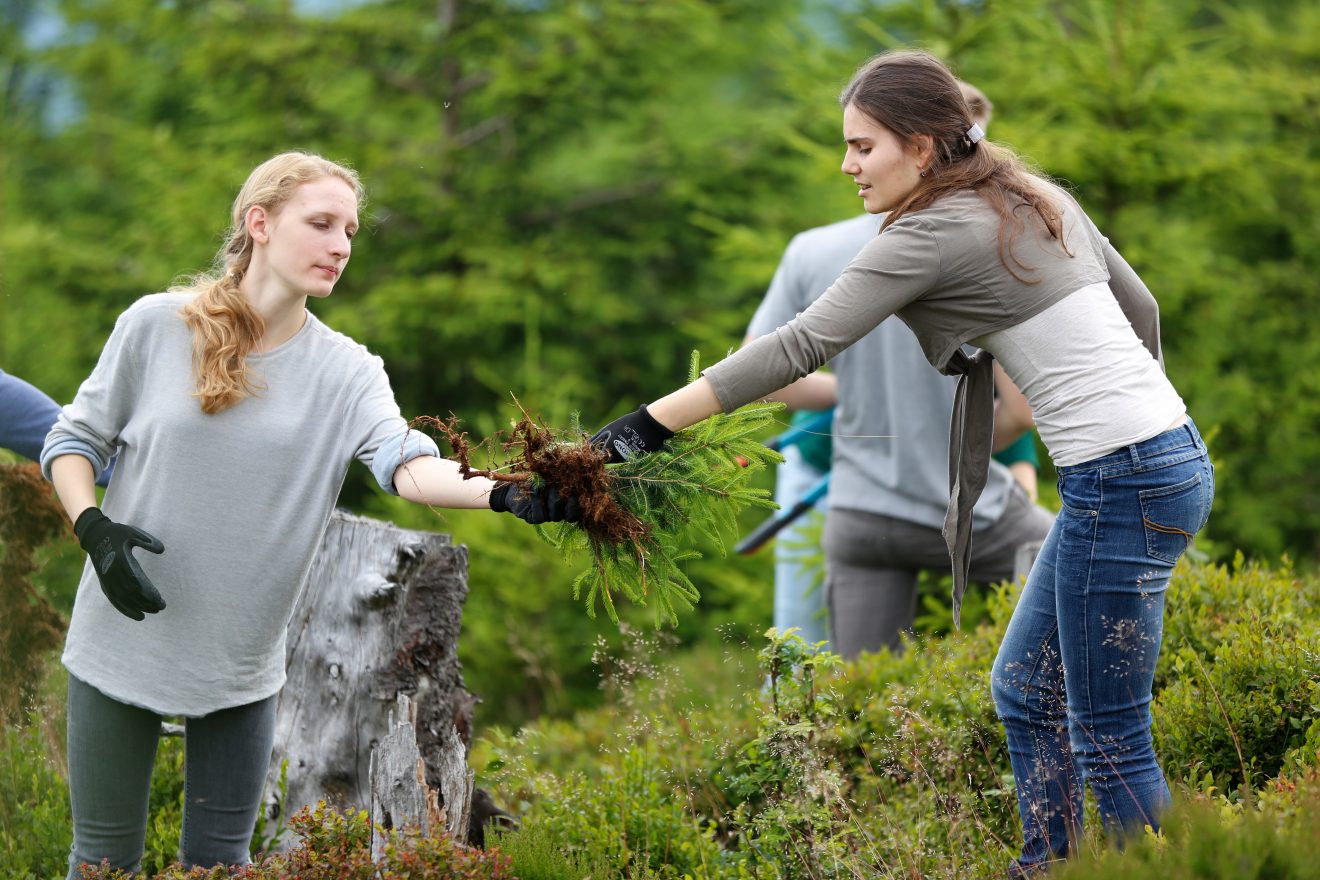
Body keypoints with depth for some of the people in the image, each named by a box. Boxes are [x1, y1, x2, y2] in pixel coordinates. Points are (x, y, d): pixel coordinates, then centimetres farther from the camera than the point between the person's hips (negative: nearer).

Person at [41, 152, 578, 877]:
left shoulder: (347, 372, -3)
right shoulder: (157, 326, -6)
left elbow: (407, 464, -21)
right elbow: (74, 438, 3)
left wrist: (503, 494, -40)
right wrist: (94, 529, -15)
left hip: (242, 666, 2)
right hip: (122, 644, -2)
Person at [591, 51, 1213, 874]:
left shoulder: (933, 233, -12)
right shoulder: (1038, 197, 13)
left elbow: (802, 344, -18)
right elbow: (1141, 306, 22)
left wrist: (652, 423, -18)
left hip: (1123, 483, -10)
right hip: (1167, 458, 10)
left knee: (1109, 739, -3)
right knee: (1024, 692, 16)